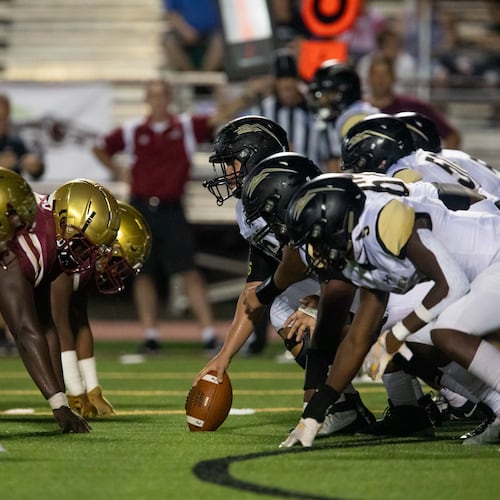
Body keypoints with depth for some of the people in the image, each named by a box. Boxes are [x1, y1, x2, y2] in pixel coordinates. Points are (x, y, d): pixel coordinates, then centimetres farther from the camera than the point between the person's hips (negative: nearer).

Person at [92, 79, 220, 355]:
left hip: (172, 210, -2)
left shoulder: (187, 126, 2)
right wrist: (119, 172, 9)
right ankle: (150, 335, 12)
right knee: (143, 273, 5)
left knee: (189, 270, -8)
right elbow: (100, 148, 18)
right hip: (141, 208, 2)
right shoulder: (133, 130, 5)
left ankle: (209, 334, -10)